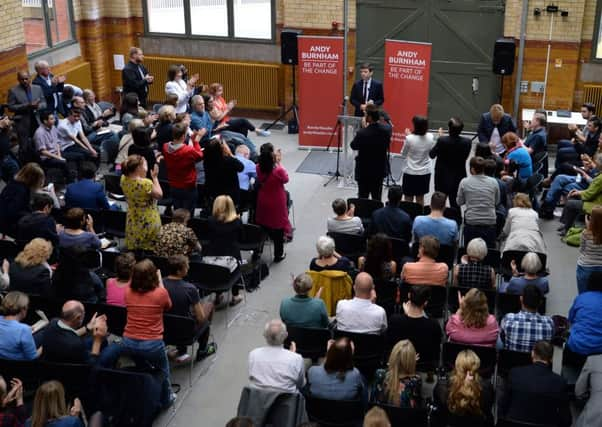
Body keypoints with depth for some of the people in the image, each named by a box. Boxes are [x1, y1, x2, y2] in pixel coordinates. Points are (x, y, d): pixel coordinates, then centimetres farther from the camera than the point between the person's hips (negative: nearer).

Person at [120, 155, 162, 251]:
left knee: (133, 251, 19)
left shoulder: (124, 179, -8)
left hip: (132, 222, 6)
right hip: (149, 222, -6)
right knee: (149, 250, 11)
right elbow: (159, 195, -14)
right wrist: (154, 177, -9)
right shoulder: (146, 183, -28)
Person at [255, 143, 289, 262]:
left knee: (262, 226, 22)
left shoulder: (259, 168, -14)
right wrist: (280, 162, -9)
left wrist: (276, 162, -2)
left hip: (263, 202, 4)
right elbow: (286, 179, -9)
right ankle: (278, 255, 27)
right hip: (276, 203, -4)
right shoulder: (278, 170, -29)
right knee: (278, 228, 13)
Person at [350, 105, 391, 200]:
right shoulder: (387, 129, -10)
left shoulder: (362, 133, -24)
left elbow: (353, 146, -7)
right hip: (380, 170, 5)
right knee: (377, 199, 16)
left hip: (364, 171, -5)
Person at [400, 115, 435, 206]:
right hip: (425, 172, 4)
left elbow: (403, 155, -4)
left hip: (410, 172, -4)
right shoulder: (430, 137, -7)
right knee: (420, 198, 15)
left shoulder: (409, 138, -19)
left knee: (408, 199, 6)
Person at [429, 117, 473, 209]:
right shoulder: (467, 142, -15)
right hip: (458, 178, 2)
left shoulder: (442, 140, -21)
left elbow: (431, 155, -7)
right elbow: (465, 156, 2)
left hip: (442, 178, -1)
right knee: (455, 206, 11)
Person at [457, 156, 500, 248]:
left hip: (471, 224, -1)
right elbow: (497, 202, 13)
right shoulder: (493, 182, 0)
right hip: (490, 223, 1)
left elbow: (459, 202, 7)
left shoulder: (464, 182, -4)